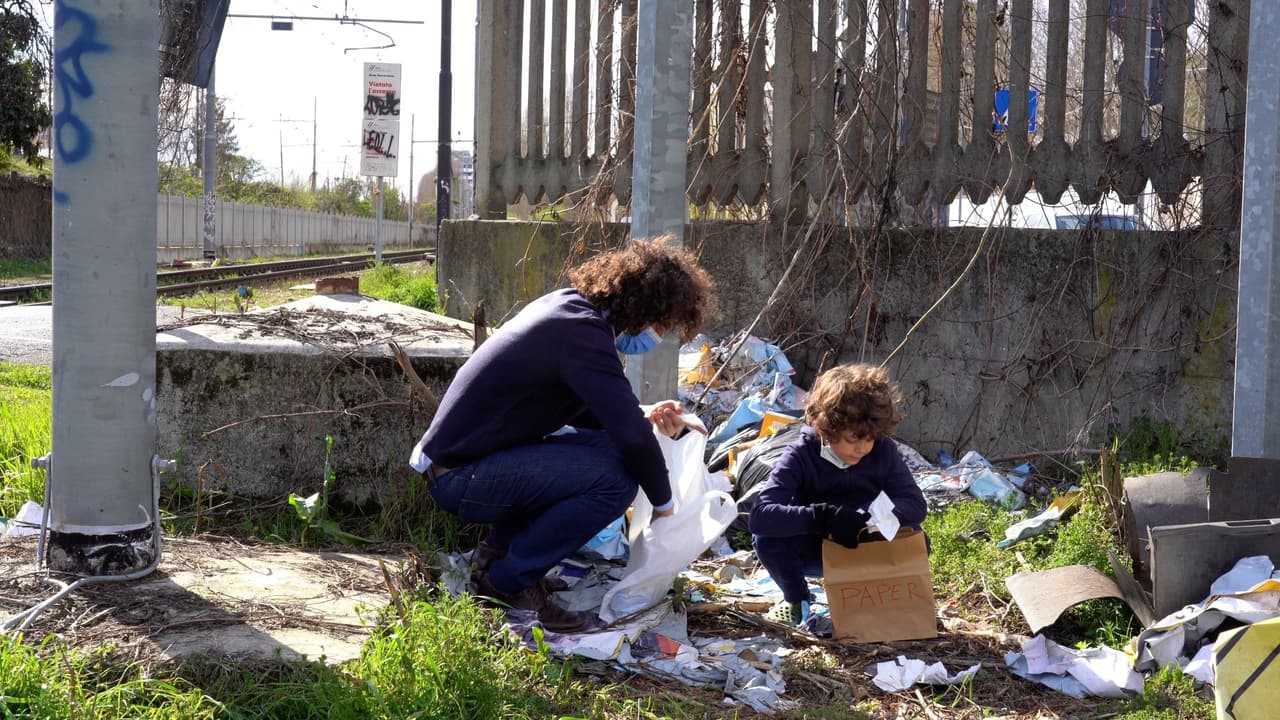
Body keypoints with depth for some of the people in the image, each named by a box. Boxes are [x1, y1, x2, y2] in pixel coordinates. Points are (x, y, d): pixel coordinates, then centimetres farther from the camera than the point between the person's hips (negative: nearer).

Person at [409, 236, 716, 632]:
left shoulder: (570, 304, 8)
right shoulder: (583, 333, -22)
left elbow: (577, 405, 21)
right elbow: (633, 437, -25)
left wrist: (643, 416, 4)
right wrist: (663, 503, -8)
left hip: (460, 450, 10)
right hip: (460, 477, -10)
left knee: (605, 448, 12)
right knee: (616, 479, -21)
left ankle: (499, 548, 13)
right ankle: (510, 582, -6)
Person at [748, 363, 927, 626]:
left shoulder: (883, 450, -14)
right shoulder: (801, 455, -23)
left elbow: (915, 504, -14)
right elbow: (759, 516, -35)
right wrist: (823, 517, -48)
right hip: (814, 552, -2)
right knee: (766, 538, -32)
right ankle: (797, 599, -1)